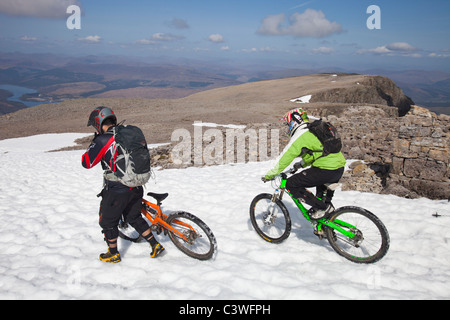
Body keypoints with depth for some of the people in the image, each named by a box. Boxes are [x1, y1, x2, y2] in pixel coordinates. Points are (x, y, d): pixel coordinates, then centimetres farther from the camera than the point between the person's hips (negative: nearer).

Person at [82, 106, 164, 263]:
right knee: (134, 218, 25)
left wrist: (93, 142, 3)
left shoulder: (103, 140, -15)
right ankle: (156, 245, 24)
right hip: (136, 187, 6)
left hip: (116, 190, -6)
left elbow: (86, 163, -7)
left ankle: (113, 254, 30)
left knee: (108, 222, 16)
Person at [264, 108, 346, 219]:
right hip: (340, 168, 10)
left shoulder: (299, 136, -6)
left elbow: (284, 158, -5)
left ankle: (324, 207, -1)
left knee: (291, 185, -4)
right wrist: (301, 164, 42)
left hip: (326, 170, -10)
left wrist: (269, 175, 4)